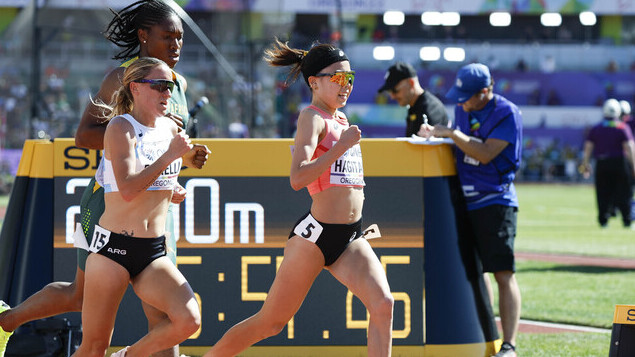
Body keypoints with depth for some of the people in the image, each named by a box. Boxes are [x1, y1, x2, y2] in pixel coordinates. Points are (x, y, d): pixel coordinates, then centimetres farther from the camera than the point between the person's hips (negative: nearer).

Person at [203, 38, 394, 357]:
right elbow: (297, 178, -25)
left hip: (350, 239, 7)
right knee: (270, 321, 1)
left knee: (383, 304, -16)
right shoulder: (312, 118, -10)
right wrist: (342, 146, -24)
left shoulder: (340, 119, 15)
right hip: (315, 234, -7)